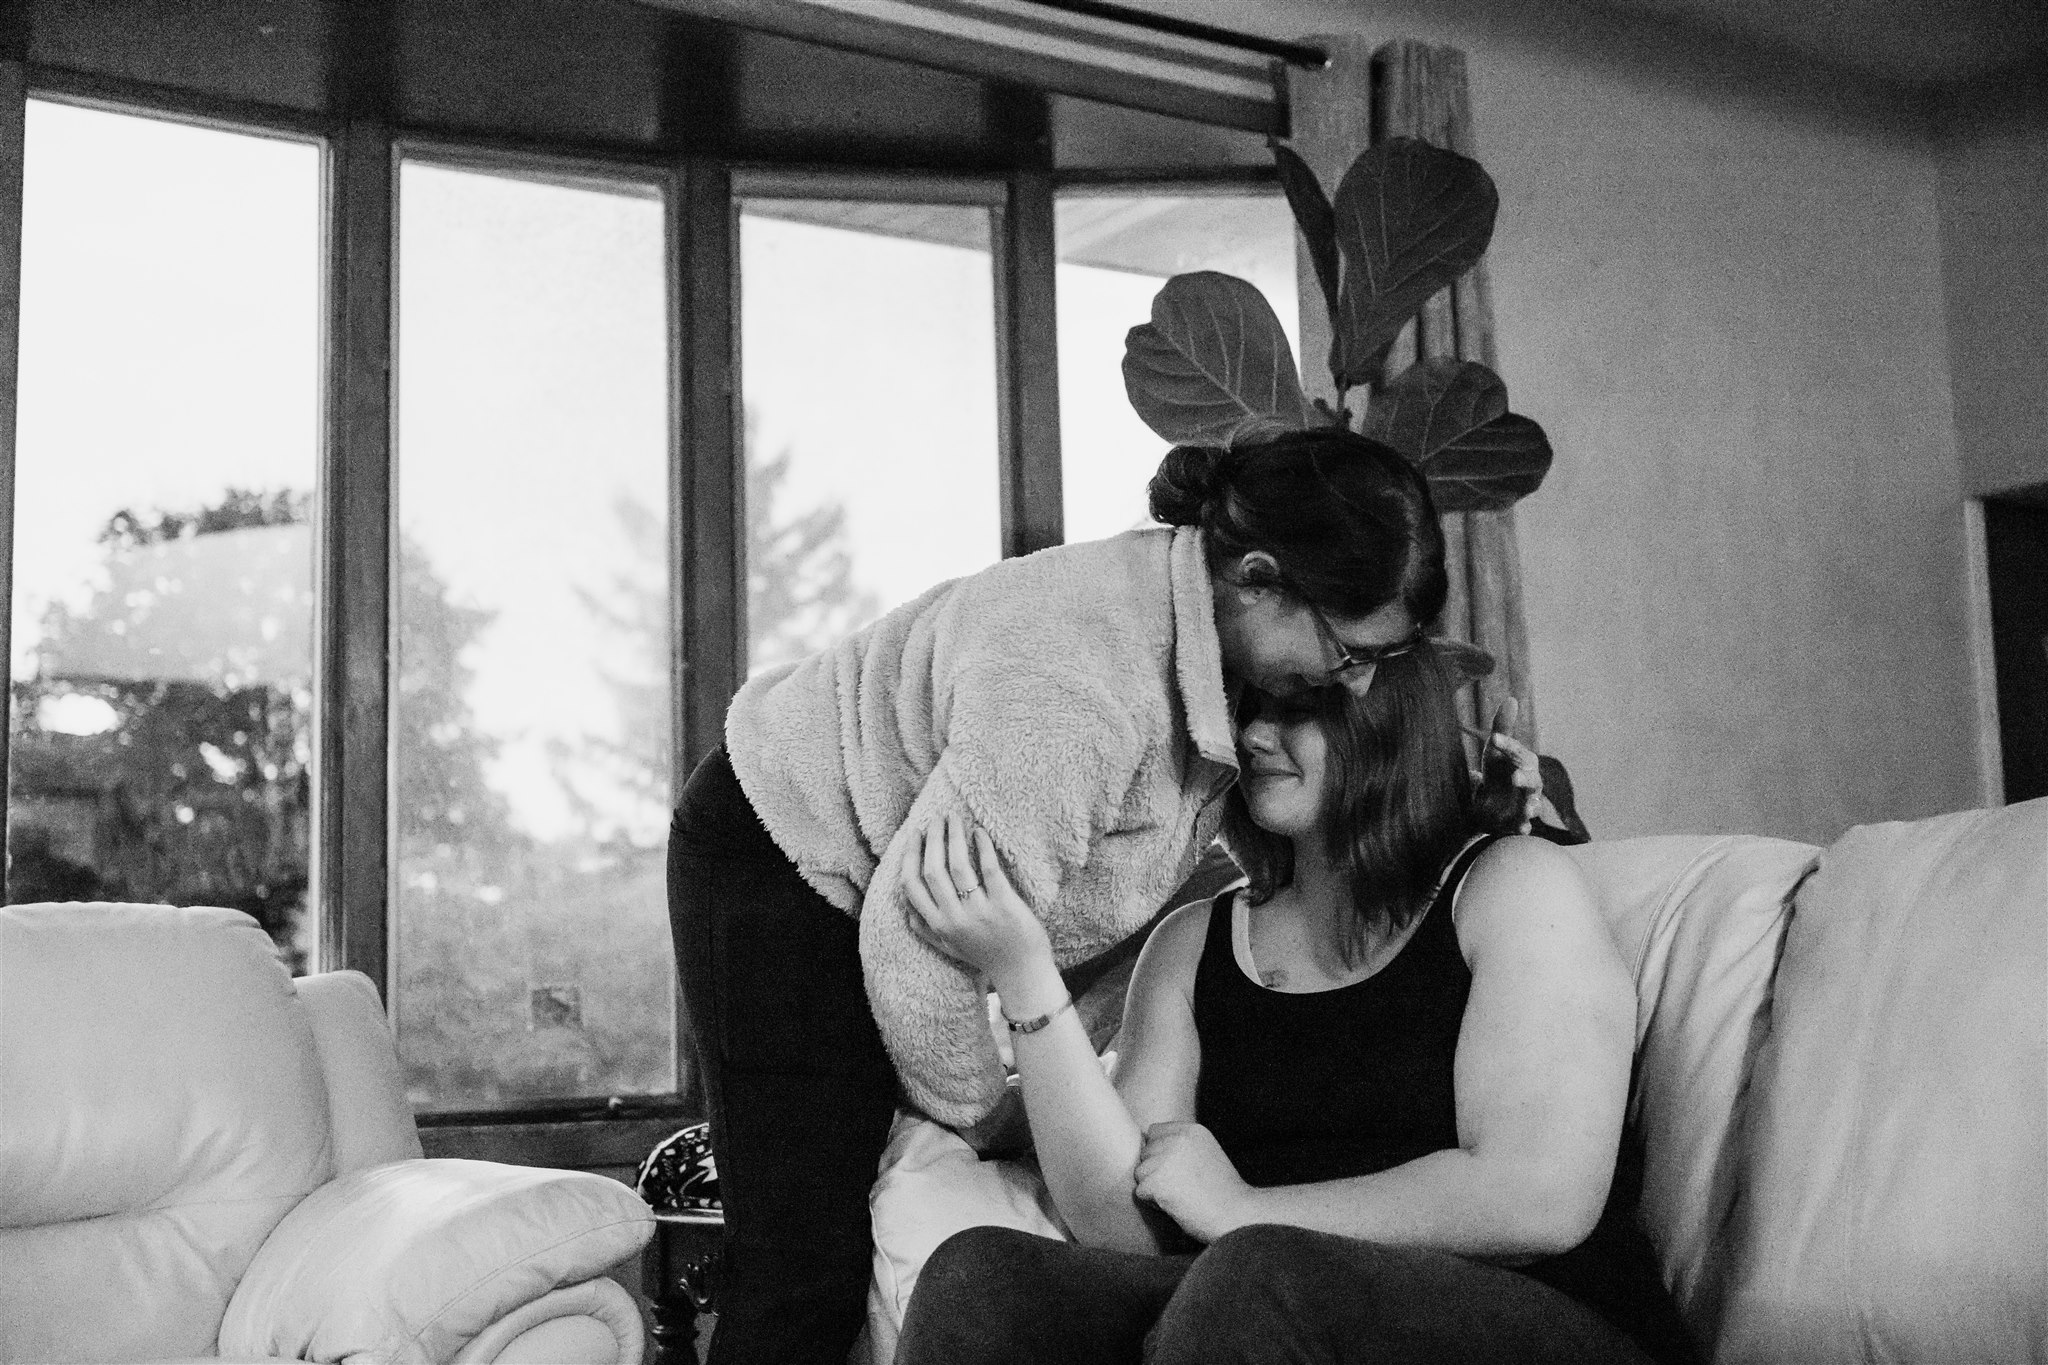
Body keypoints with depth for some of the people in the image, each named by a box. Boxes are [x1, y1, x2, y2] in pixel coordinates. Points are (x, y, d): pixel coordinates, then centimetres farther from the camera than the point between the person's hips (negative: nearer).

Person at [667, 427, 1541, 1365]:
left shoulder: (1205, 616, -9)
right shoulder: (1077, 685, -39)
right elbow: (919, 934, -33)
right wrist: (973, 1109, -17)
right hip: (775, 872, -9)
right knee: (809, 1265, -9)